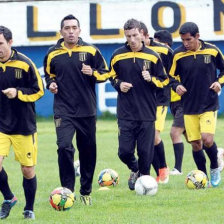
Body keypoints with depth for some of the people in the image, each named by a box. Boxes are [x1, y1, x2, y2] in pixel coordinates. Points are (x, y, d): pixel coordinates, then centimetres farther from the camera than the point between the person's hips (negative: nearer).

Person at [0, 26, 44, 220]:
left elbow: (39, 91, -5)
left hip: (24, 125, -2)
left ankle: (29, 209, 25)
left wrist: (18, 93, -19)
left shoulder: (24, 64, -9)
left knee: (28, 171, 5)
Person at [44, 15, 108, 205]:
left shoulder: (91, 51, 1)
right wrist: (51, 83, -2)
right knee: (64, 147, -19)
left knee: (88, 151, 8)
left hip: (87, 110, 1)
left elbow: (105, 73, 7)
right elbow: (49, 75, 20)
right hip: (63, 110, -1)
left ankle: (86, 191, 24)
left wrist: (92, 73, -13)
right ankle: (67, 190, -12)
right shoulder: (53, 54, 4)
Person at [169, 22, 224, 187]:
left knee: (207, 139, -17)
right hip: (189, 106, 2)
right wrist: (176, 86, -12)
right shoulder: (178, 55, -3)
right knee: (195, 144, 2)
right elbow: (172, 76, 8)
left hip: (209, 105, -2)